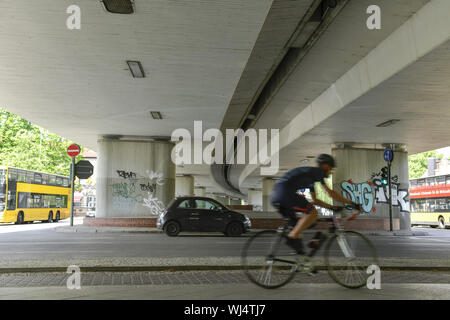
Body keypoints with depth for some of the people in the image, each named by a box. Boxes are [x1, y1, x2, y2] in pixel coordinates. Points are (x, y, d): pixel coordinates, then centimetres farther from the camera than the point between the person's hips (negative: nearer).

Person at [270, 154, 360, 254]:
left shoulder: (311, 177, 31)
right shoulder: (317, 171, 4)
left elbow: (315, 201, 35)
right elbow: (331, 193, -1)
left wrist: (332, 207, 33)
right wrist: (352, 203, 5)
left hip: (275, 196, 10)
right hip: (285, 192, -10)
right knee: (313, 213, -8)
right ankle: (292, 237, -11)